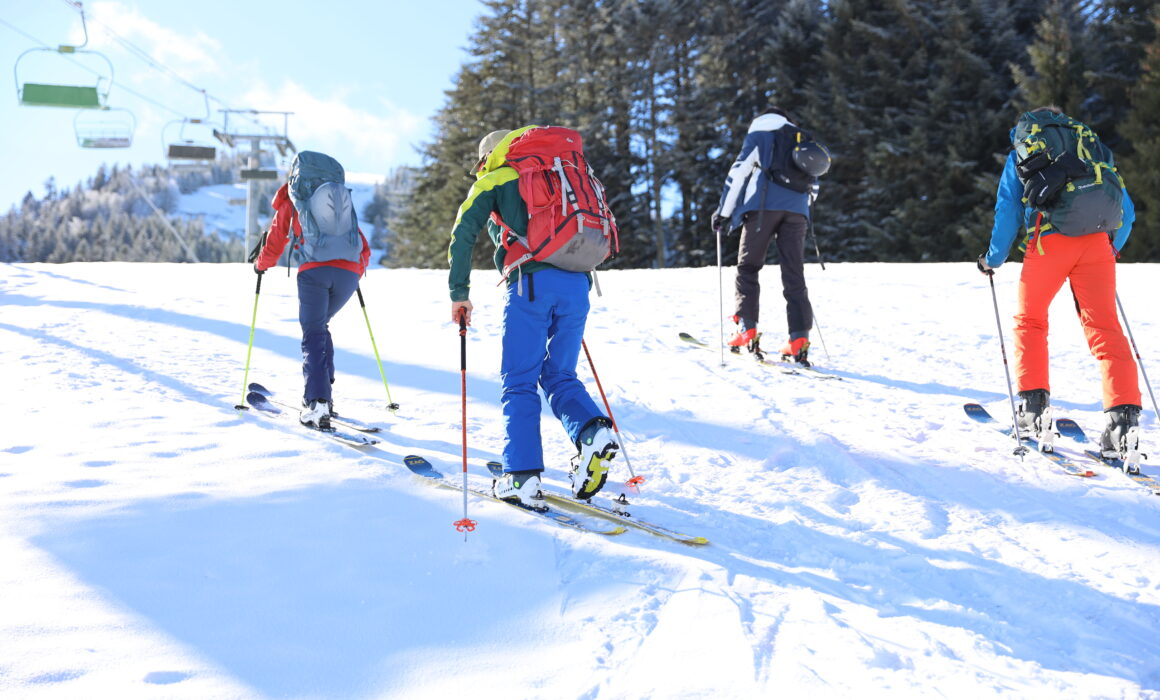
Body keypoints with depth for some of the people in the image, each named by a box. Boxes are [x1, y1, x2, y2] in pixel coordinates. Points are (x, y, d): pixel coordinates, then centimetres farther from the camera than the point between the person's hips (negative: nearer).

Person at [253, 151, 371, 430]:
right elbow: (363, 248, 28)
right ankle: (324, 393, 19)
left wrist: (261, 265, 43)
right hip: (349, 272, 4)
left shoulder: (292, 201, 17)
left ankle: (317, 404, -18)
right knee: (320, 326, 23)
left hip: (314, 270, -3)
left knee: (313, 336, -2)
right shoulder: (344, 201, 26)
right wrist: (359, 268, 47)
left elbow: (275, 240, 24)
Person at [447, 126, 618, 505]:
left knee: (519, 382, 1)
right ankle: (592, 431, -12)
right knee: (559, 375, 15)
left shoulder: (493, 182, 15)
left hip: (531, 282, -5)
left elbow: (463, 234, 3)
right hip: (577, 285, 5)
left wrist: (459, 292, 6)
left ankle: (522, 477, -7)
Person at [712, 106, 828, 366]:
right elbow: (813, 186, 27)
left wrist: (724, 211, 5)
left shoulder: (759, 132, 15)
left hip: (764, 206, -4)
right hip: (797, 211, 4)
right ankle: (799, 339, -9)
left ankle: (747, 327, -8)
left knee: (748, 266, 5)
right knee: (794, 275, 2)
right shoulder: (804, 141, 29)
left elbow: (739, 171, 5)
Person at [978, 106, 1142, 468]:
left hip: (1050, 240, -2)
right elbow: (1127, 211, 25)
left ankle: (1034, 405, 4)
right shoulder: (1093, 145, 29)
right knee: (1104, 327, 2)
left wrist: (992, 259, 24)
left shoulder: (1019, 152, 21)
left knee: (1030, 320, 14)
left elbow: (1007, 210, 12)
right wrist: (1113, 249, 41)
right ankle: (1124, 415, -12)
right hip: (1097, 239, 2)